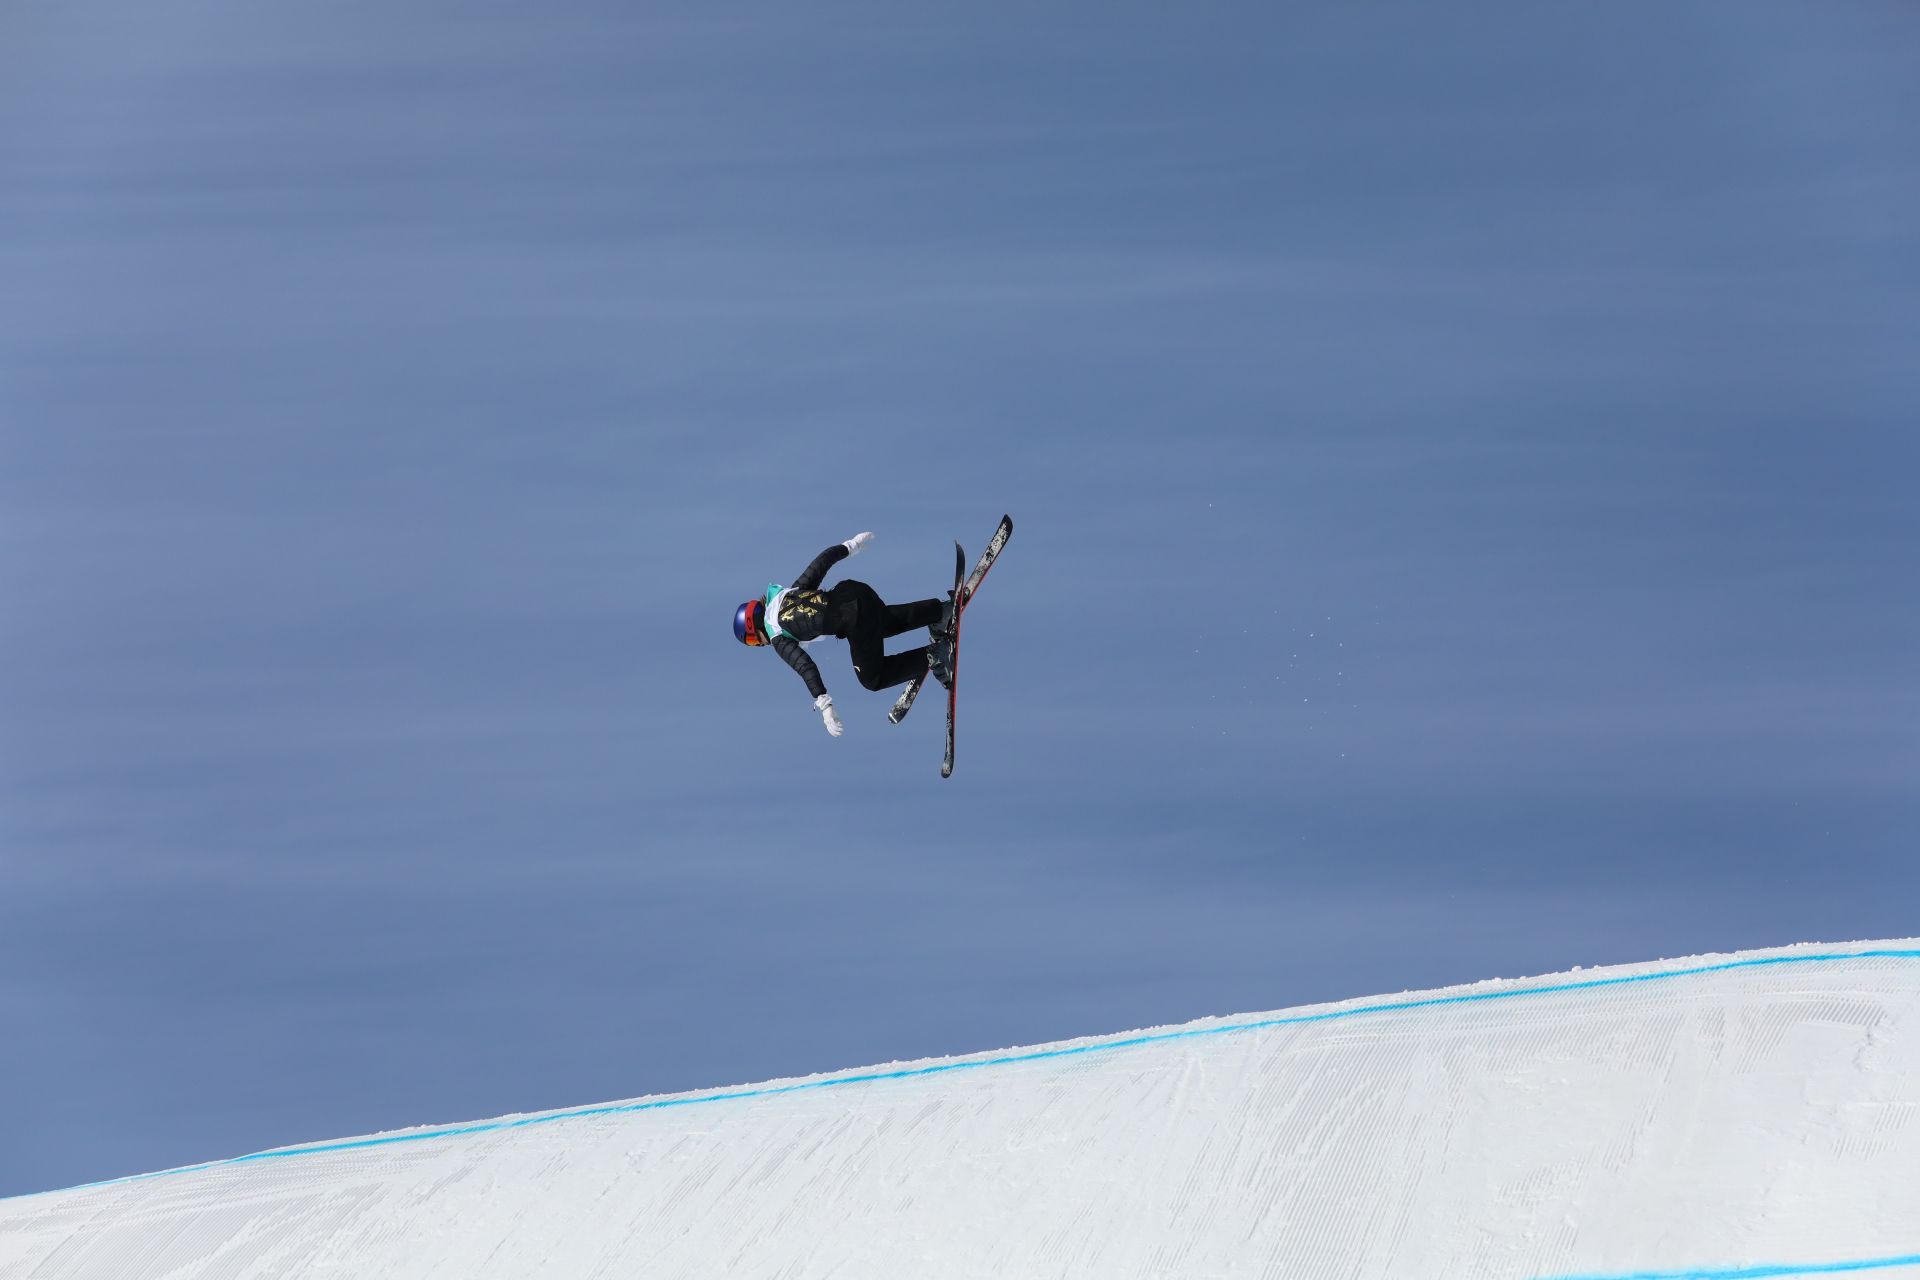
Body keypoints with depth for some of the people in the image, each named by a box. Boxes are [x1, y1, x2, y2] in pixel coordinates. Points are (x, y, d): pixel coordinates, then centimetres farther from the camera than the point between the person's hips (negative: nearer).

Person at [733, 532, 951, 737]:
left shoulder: (778, 638, 1)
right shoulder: (788, 592, 21)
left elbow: (804, 666, -13)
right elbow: (821, 562, 22)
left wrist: (824, 704, -20)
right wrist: (850, 545, 34)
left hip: (856, 621, -8)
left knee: (873, 679, 11)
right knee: (888, 623, 41)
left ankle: (931, 656, -3)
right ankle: (940, 610, 26)